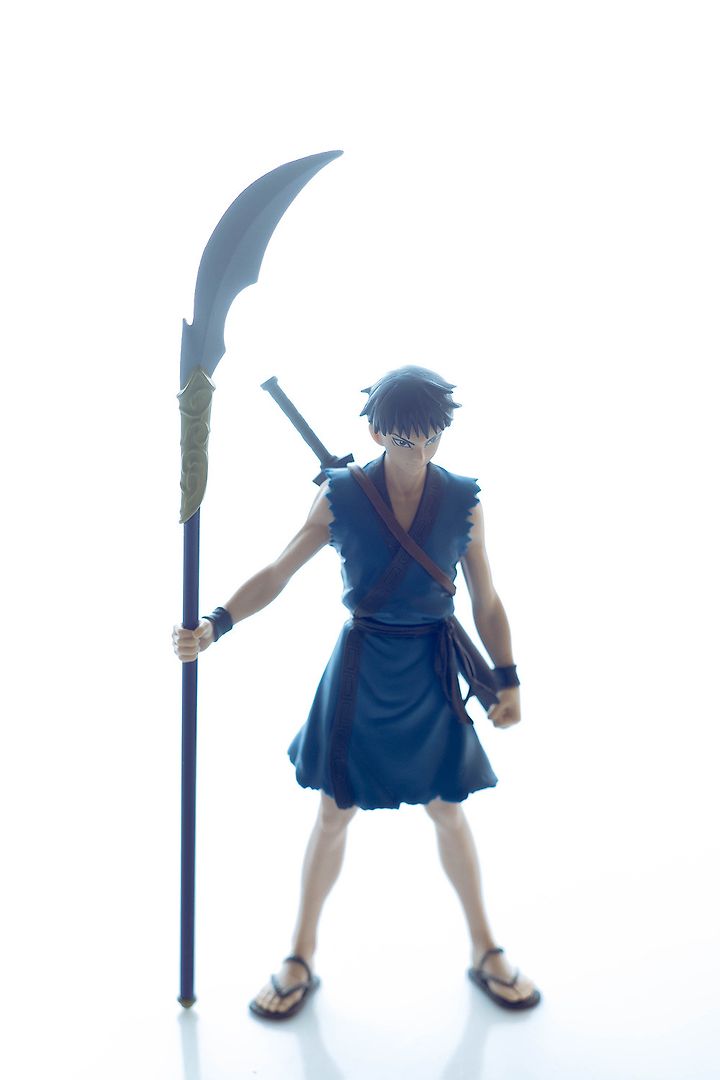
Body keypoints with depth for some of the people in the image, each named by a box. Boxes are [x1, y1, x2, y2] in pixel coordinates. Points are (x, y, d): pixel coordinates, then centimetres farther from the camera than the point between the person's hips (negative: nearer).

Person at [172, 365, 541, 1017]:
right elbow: (277, 574, -5)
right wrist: (215, 626, -17)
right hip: (360, 669, -1)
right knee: (335, 812, 8)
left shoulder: (463, 501, -5)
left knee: (448, 811, 12)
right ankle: (300, 959, 26)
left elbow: (487, 601, 1)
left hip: (433, 672, 1)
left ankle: (485, 951, 32)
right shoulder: (341, 496, -9)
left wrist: (508, 680, -3)